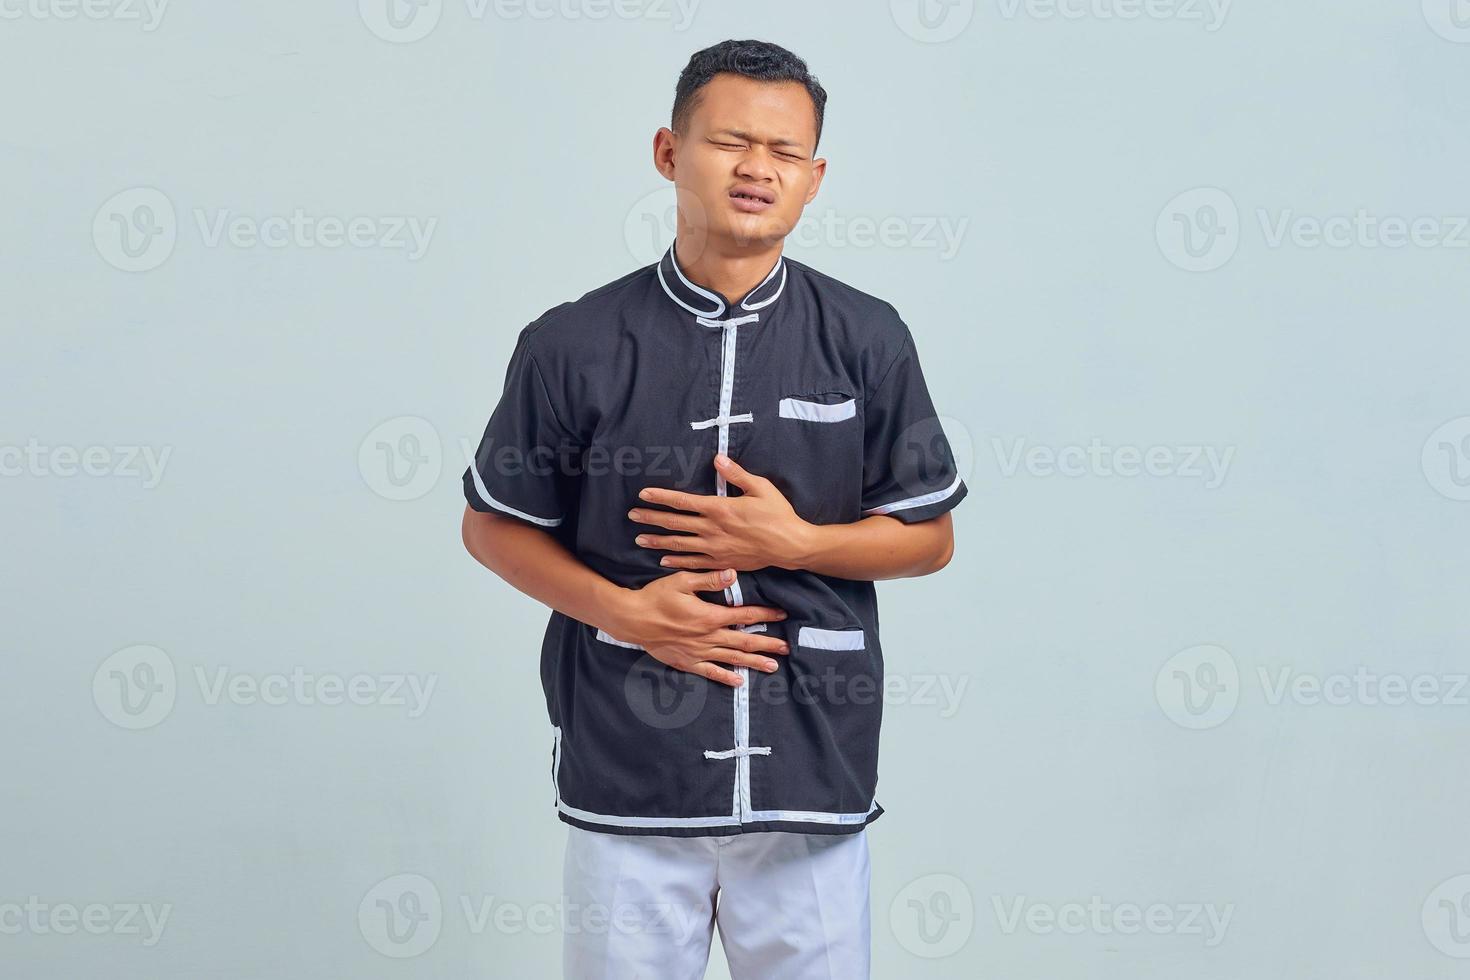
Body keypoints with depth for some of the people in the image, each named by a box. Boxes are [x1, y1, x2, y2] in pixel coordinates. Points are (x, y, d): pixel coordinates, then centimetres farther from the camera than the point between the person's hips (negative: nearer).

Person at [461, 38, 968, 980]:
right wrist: (624, 611, -9)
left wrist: (793, 543, -11)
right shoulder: (573, 345, -2)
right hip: (627, 781, 0)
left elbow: (930, 536, 6)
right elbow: (492, 525, 6)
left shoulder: (867, 339, 1)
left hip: (814, 777, 1)